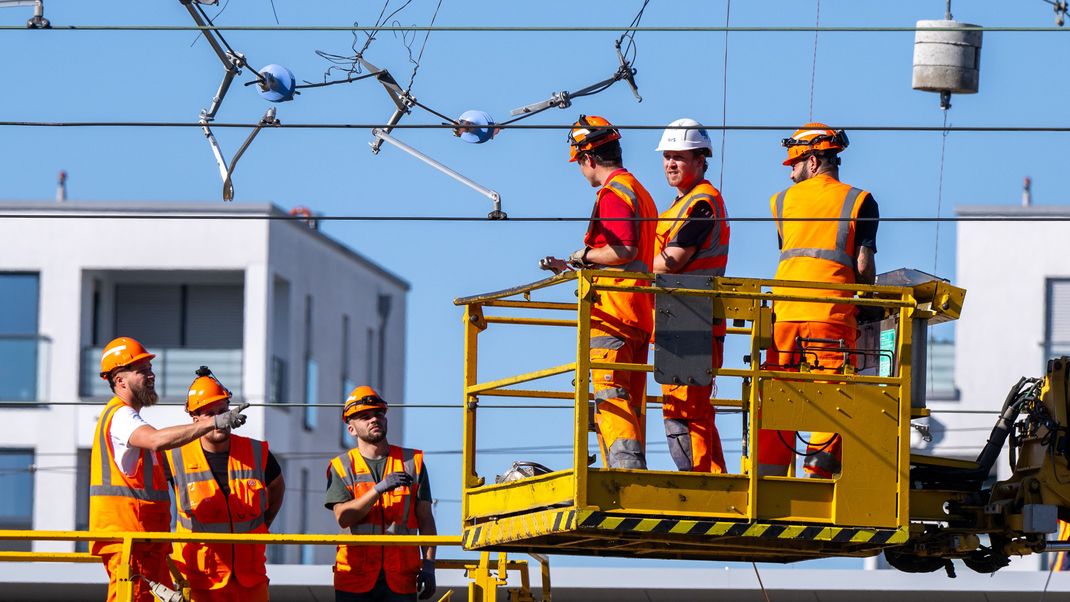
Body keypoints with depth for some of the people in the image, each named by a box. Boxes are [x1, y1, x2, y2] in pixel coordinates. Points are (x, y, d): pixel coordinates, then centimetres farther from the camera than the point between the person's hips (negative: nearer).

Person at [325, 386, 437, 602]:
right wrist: (380, 488, -17)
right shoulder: (341, 467, 8)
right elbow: (343, 517, -7)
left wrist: (428, 565, -2)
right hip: (355, 577, -1)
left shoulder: (413, 463, 12)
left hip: (401, 578, 1)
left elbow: (425, 519, 8)